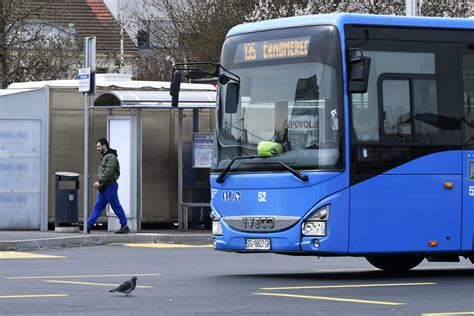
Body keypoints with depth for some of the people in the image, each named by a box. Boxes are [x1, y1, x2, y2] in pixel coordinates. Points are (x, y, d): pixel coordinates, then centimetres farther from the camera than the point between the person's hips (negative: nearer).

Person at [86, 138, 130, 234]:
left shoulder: (111, 157, -14)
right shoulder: (103, 157, 18)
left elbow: (108, 172, -23)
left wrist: (99, 182, -22)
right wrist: (100, 183, 9)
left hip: (110, 186, -10)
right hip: (103, 187, 10)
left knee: (116, 206, -4)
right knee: (97, 207, 7)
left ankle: (125, 226, 2)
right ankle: (88, 226, 6)